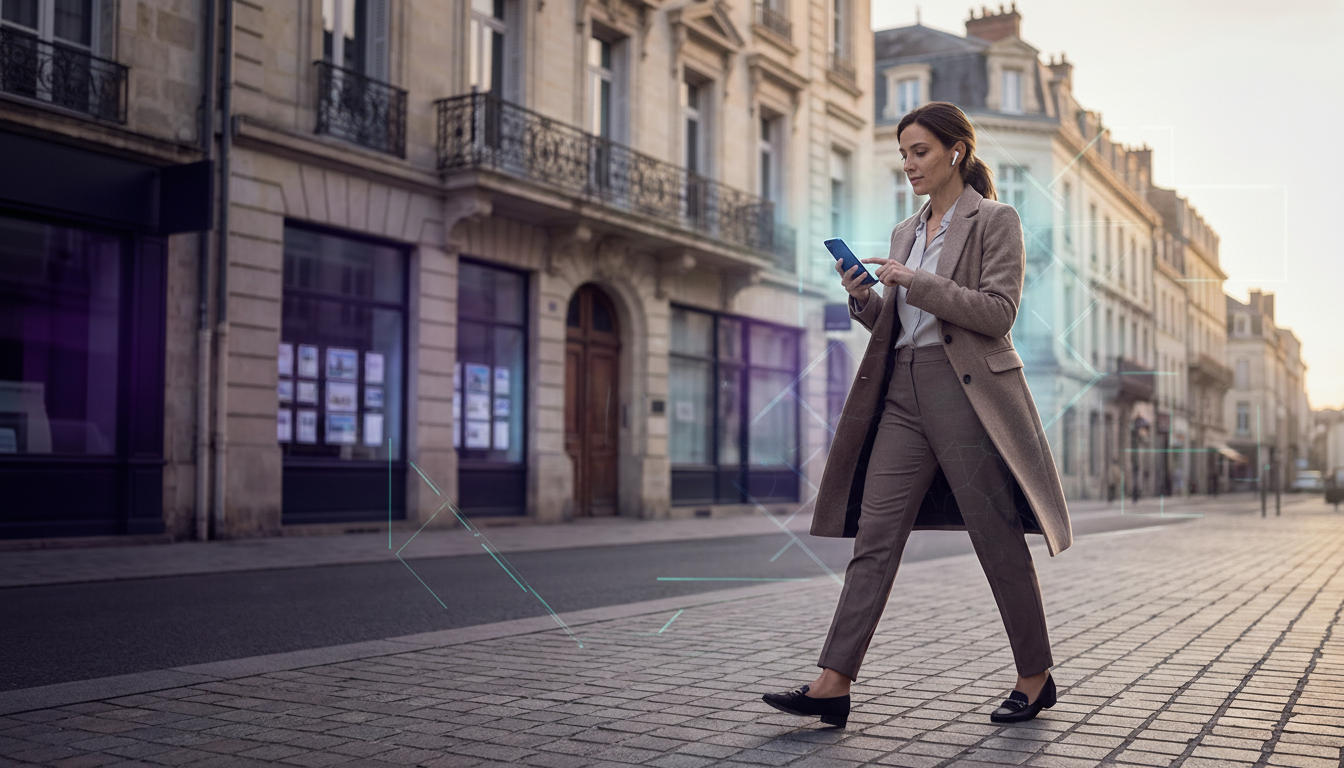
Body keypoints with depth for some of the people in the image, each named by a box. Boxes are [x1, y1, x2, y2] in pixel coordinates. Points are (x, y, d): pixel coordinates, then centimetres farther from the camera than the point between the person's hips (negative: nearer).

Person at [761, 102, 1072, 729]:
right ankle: (834, 683, -4)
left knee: (998, 540, 2)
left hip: (968, 390, -6)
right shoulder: (906, 232, 18)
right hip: (904, 392, 6)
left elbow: (998, 312, -12)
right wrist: (863, 299, 0)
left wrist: (914, 281, -16)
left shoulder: (995, 220, -1)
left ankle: (1036, 678, 19)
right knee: (875, 534, -2)